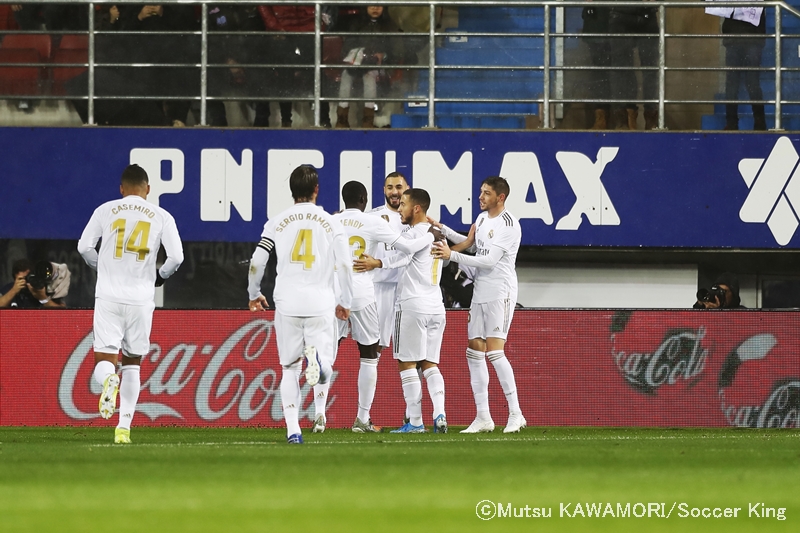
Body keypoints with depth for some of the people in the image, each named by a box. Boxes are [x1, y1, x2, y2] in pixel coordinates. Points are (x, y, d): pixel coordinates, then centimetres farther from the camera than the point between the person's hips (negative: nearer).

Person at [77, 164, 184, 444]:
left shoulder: (106, 211, 5)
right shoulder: (161, 217, 4)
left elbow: (84, 247, 2)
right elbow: (176, 256, -3)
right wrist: (161, 275, 18)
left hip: (109, 297, -1)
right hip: (141, 299, 1)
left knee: (104, 358, 1)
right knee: (132, 362, 15)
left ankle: (108, 379, -36)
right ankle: (124, 426, 8)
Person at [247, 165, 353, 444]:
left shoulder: (277, 222, 5)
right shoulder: (330, 223, 4)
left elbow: (257, 262, 3)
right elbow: (345, 266, 1)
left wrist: (254, 294, 21)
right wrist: (345, 302, 14)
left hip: (287, 303, 1)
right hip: (321, 303, -1)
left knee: (290, 369, 11)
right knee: (324, 373, 3)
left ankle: (292, 429, 0)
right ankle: (317, 355, -35)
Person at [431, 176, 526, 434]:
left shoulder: (508, 224, -15)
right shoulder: (483, 218, 12)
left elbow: (489, 260, -20)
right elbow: (468, 243, 30)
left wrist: (452, 255, -18)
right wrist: (442, 229, 22)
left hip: (500, 293, -9)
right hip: (480, 293, 9)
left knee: (494, 352, -15)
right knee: (474, 352, 5)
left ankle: (515, 414, -10)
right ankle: (483, 417, 9)